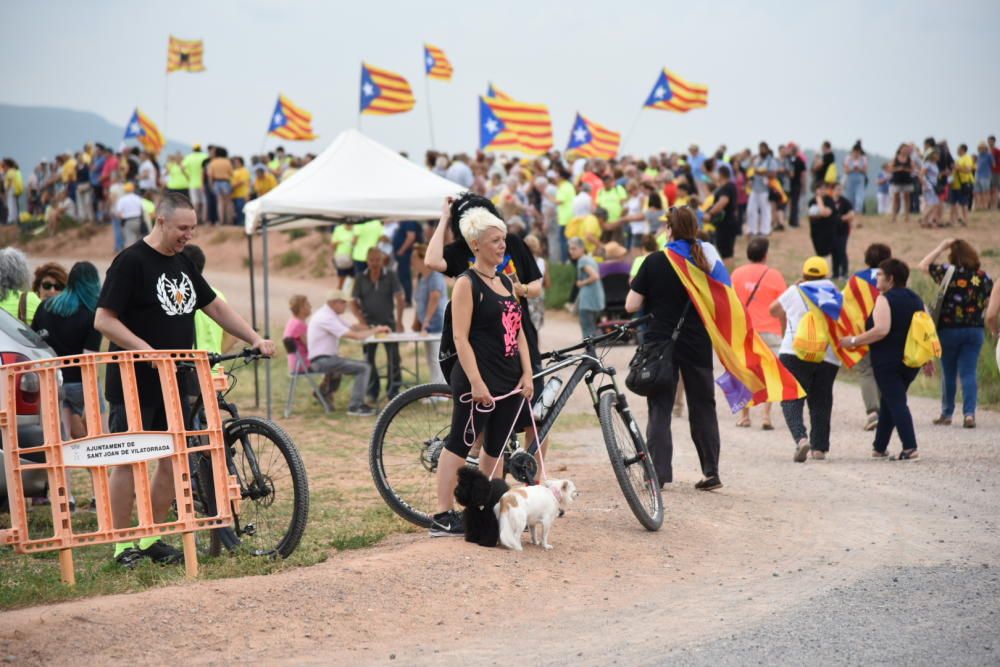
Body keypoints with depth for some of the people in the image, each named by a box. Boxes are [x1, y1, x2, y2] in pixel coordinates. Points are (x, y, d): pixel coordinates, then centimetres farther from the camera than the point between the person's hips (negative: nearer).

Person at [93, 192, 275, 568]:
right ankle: (122, 545, 2)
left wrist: (255, 339, 9)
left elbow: (214, 307, 20)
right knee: (129, 461, -4)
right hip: (135, 384, -8)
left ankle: (152, 539, 17)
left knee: (173, 461, 7)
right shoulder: (131, 262, -10)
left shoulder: (183, 264, 14)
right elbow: (104, 320, -15)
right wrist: (146, 351, -24)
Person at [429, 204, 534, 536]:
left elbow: (518, 331, 16)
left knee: (495, 446, 11)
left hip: (509, 380, 8)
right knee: (460, 443, -5)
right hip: (479, 380, -8)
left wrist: (527, 374, 7)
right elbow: (461, 338, -14)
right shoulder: (467, 283, -8)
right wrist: (476, 382, -20)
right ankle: (443, 516, -3)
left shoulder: (506, 282, 15)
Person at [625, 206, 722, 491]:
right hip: (698, 344, 2)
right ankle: (711, 472, 12)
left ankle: (659, 473, -1)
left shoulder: (654, 262, -8)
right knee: (703, 407, 12)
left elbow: (632, 305, -8)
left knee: (660, 409, 4)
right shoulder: (706, 259, -2)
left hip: (660, 342, -2)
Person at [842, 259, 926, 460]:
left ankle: (910, 448, -18)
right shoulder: (915, 299, 12)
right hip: (911, 362, 8)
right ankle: (879, 447, 23)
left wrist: (854, 341, -16)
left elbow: (881, 330, -23)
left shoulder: (885, 299, -12)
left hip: (888, 360, -8)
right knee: (889, 401, 18)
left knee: (895, 402, -7)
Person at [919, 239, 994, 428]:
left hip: (949, 329, -2)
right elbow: (988, 302, 5)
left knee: (948, 373, 10)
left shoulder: (949, 272, -10)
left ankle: (947, 414, 19)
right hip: (975, 329, 2)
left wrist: (941, 247, 4)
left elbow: (924, 265, 2)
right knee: (968, 373, 2)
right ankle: (969, 413, -11)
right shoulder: (984, 276, -1)